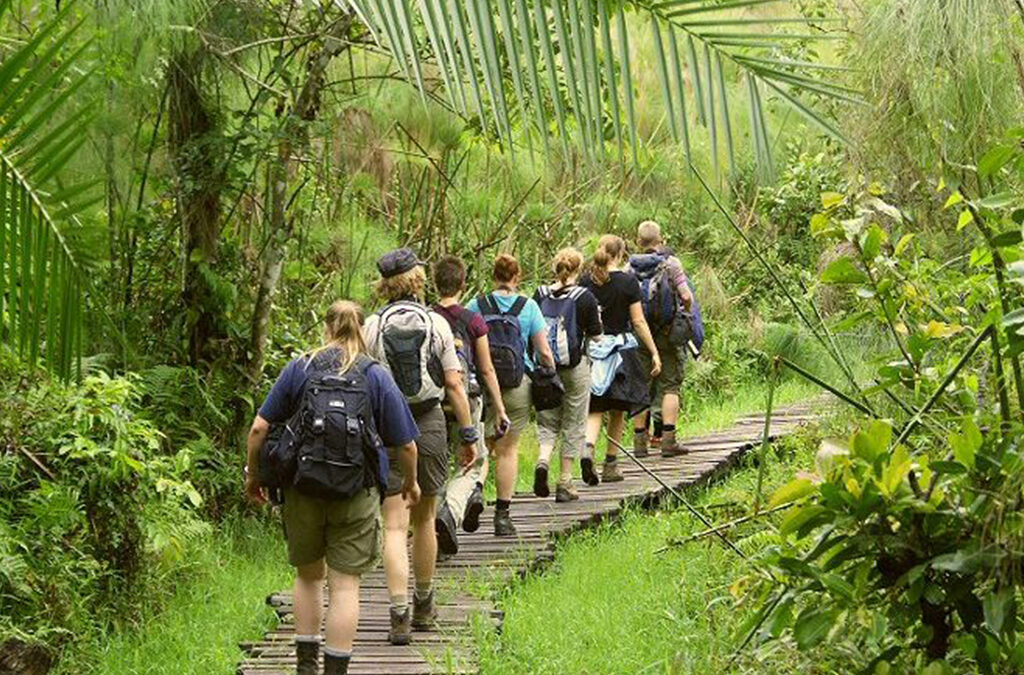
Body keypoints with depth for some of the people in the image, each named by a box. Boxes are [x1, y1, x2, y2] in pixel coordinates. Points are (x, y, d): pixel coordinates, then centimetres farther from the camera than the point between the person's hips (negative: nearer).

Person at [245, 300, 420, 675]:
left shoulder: (298, 369, 1)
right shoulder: (377, 378, -1)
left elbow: (259, 429, -2)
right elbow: (405, 445, -1)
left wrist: (253, 475, 12)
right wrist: (410, 482, 18)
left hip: (302, 489, 2)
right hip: (356, 494, -2)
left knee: (308, 575, 18)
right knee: (345, 584, 3)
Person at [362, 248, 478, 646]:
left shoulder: (372, 327, -3)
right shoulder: (436, 324, -1)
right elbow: (454, 384, -2)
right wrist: (468, 434, 4)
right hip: (429, 424, 1)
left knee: (395, 526, -3)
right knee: (424, 520, 16)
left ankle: (400, 614, -13)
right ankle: (424, 606, 28)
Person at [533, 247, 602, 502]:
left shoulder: (540, 295, 0)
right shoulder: (585, 298, -8)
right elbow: (595, 337, -3)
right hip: (575, 367, -3)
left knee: (547, 421, 15)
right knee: (573, 425, 7)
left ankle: (543, 460, -13)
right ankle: (564, 484, 8)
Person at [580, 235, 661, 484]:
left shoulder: (586, 281, 2)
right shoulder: (628, 281, -6)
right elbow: (638, 322, -7)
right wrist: (654, 353, -1)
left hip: (591, 349, 2)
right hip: (620, 349, -2)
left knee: (595, 409, 5)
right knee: (617, 411, 10)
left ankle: (588, 448, -21)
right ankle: (610, 464, 13)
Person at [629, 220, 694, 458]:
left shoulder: (630, 267, 0)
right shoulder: (670, 263, -6)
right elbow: (686, 297, -11)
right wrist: (686, 311, 10)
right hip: (668, 333, -2)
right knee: (670, 386, 3)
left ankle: (640, 442, 6)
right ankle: (668, 440, -4)